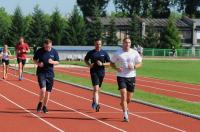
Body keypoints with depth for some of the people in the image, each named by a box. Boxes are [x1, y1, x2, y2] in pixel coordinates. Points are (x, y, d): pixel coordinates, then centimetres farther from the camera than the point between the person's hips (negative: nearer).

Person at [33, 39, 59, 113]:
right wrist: (38, 63, -12)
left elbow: (57, 62, 6)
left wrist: (52, 62, -15)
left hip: (50, 73, 3)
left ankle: (45, 106, 23)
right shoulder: (40, 51, -4)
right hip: (41, 73, -2)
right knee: (43, 90, -16)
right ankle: (40, 103, 10)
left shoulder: (54, 52, 1)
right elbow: (34, 59, 8)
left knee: (48, 91, 6)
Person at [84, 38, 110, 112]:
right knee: (96, 88, -16)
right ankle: (96, 104, -22)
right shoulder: (91, 53, 1)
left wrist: (102, 64, -13)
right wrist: (89, 65, -4)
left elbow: (109, 63, 5)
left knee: (97, 89, 15)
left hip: (101, 73, 3)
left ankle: (94, 101, 40)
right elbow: (85, 60, 16)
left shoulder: (104, 53, 3)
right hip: (94, 72, -3)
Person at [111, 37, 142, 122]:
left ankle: (124, 106, 43)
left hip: (131, 77, 2)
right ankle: (125, 115, -10)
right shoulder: (118, 53, -3)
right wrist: (117, 68, -14)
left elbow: (139, 64, 8)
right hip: (121, 77, -2)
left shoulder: (135, 53, 2)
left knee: (129, 99, 9)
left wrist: (134, 67, -13)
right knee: (124, 95, -15)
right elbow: (112, 63, 6)